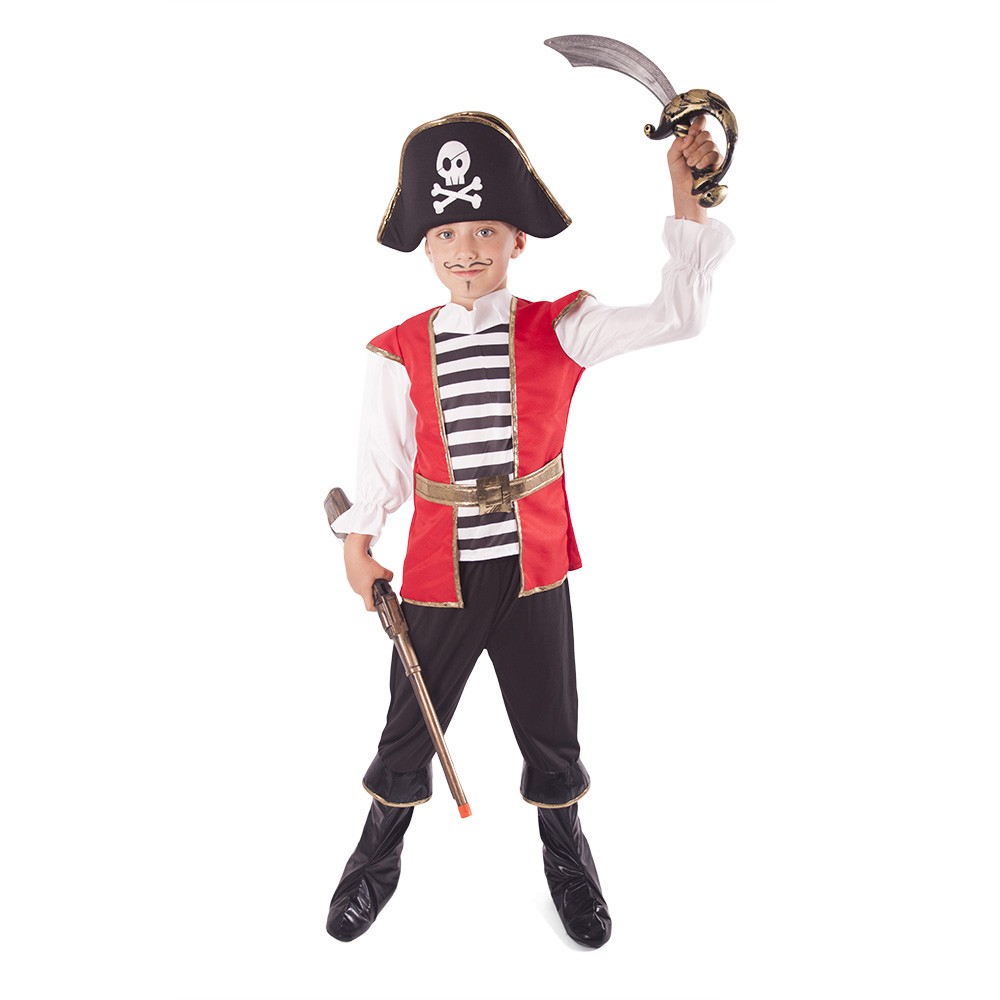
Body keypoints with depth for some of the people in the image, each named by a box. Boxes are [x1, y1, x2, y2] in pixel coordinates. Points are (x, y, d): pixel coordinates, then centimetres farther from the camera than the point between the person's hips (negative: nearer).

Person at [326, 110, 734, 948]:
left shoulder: (560, 331, -6)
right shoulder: (400, 351, -5)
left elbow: (677, 314, -13)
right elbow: (383, 456, 3)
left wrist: (686, 193, -16)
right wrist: (359, 543, 5)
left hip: (534, 569, 0)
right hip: (437, 574, 0)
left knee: (550, 727, 18)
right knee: (410, 728, 17)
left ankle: (567, 856, 46)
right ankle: (379, 857, 45)